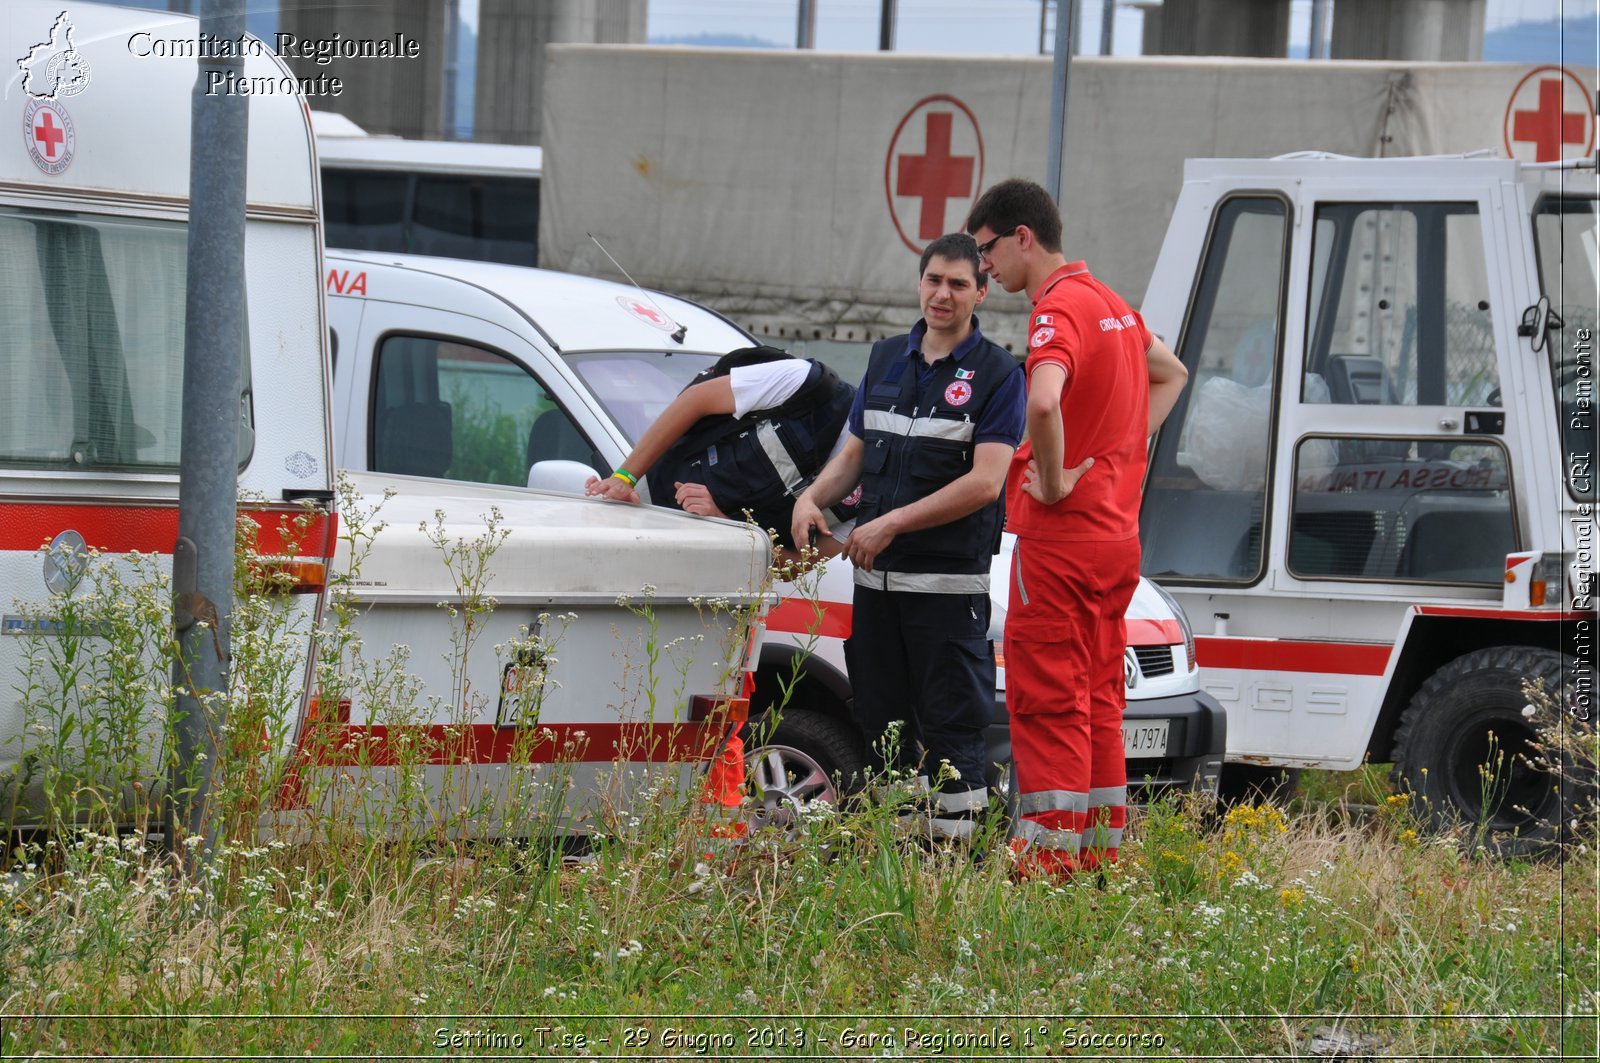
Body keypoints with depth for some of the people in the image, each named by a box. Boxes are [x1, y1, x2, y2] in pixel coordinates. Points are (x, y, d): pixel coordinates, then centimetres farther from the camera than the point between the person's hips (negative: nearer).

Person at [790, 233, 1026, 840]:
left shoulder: (997, 375, -5)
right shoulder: (886, 361, 14)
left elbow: (984, 483, -14)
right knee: (884, 723, 10)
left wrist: (893, 522, -17)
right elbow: (854, 453, 22)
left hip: (950, 581, -6)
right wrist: (812, 499, 1)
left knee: (951, 729, -5)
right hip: (876, 580, 6)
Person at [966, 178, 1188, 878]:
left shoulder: (1058, 310, -15)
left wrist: (1053, 480, -22)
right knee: (1098, 699, 13)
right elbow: (1171, 373, 32)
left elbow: (1044, 402, -36)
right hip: (1117, 532, 9)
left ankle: (1049, 856, -7)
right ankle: (1103, 852, 16)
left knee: (1047, 701, -6)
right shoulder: (1109, 303, 14)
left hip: (1060, 534, -9)